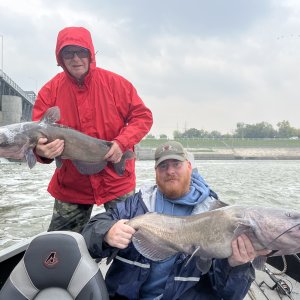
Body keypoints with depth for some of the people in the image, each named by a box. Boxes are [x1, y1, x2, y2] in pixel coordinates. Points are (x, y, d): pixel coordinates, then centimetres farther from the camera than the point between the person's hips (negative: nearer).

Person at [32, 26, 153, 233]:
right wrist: (42, 150, -30)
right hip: (70, 186, 1)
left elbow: (143, 116, -3)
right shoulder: (50, 91, -5)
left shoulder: (116, 83, -7)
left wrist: (122, 143, -20)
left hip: (116, 180, -1)